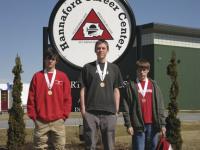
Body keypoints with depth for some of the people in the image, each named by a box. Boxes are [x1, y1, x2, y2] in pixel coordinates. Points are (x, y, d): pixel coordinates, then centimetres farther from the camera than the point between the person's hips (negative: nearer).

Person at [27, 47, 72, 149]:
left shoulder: (62, 76, 7)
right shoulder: (37, 76, 6)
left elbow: (67, 98, 6)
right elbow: (31, 98, 5)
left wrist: (64, 115, 0)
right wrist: (33, 115, 1)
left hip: (58, 121, 0)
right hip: (40, 121, 0)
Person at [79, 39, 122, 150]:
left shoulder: (114, 68, 11)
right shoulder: (87, 68, 8)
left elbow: (116, 91, 11)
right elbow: (83, 90, 5)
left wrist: (116, 110, 4)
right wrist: (83, 108, -3)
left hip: (109, 112, 1)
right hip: (90, 112, -1)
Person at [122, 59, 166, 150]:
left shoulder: (154, 85, 10)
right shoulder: (131, 86, 3)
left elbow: (160, 106, 8)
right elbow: (126, 107, 0)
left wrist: (162, 124, 2)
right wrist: (128, 124, -7)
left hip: (152, 125, 3)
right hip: (138, 125, -2)